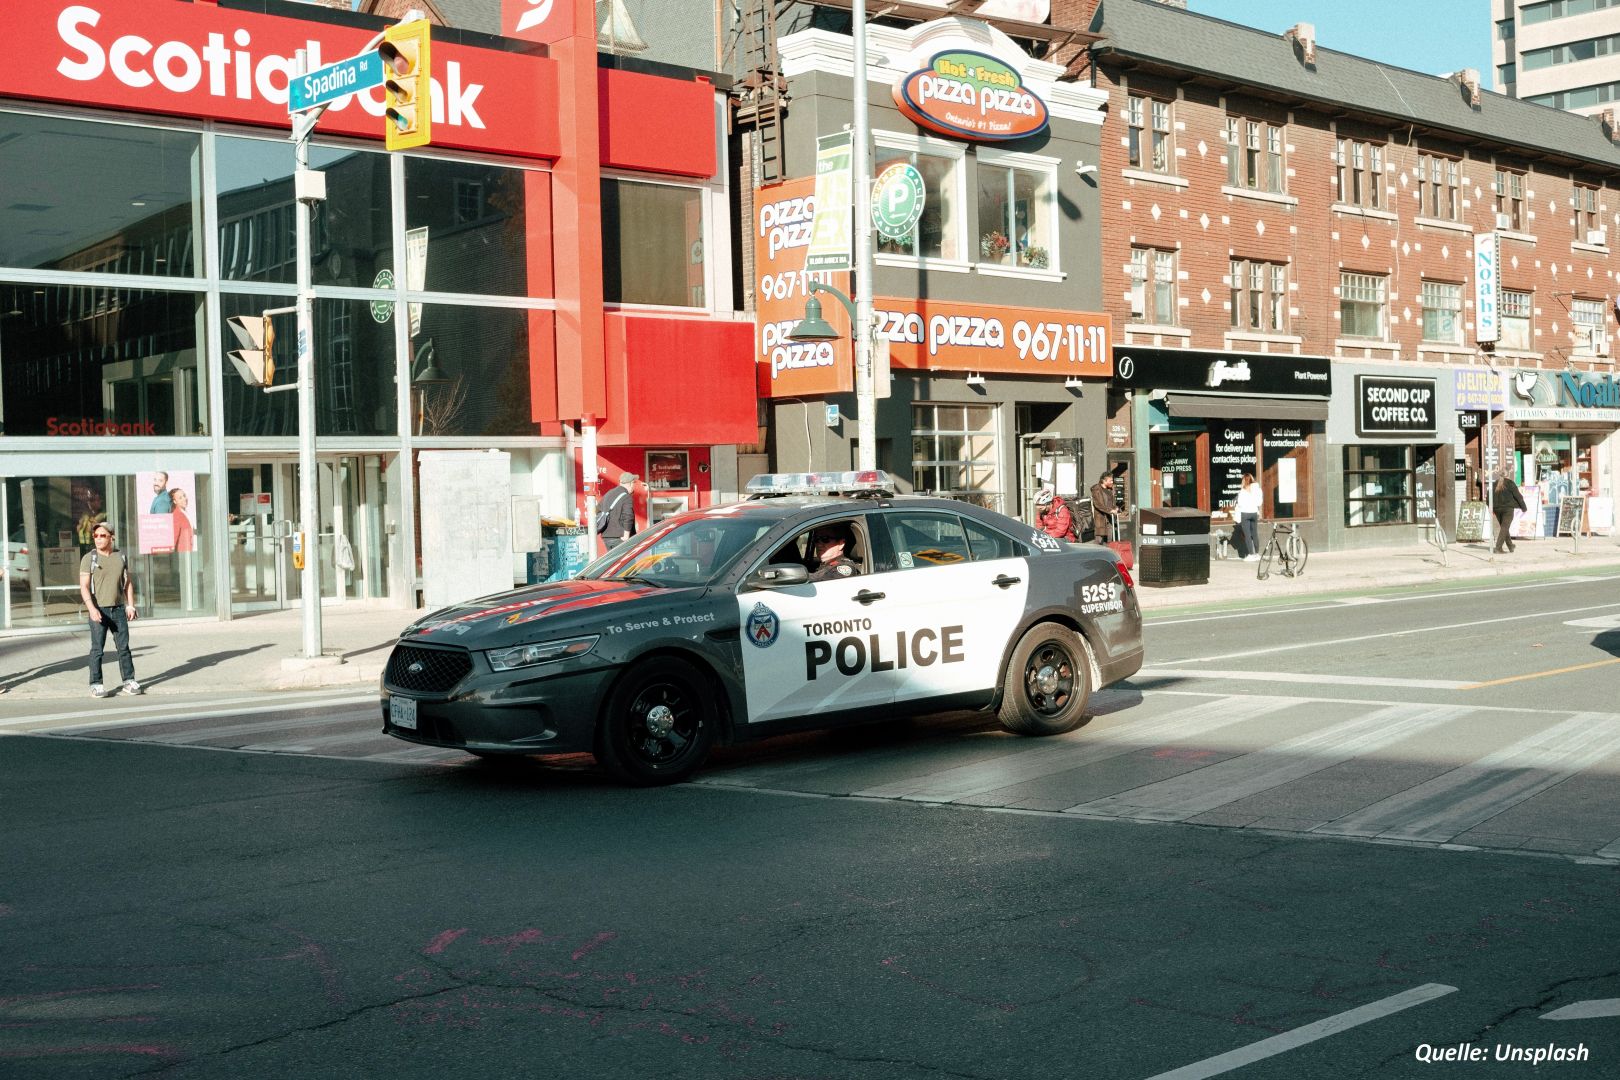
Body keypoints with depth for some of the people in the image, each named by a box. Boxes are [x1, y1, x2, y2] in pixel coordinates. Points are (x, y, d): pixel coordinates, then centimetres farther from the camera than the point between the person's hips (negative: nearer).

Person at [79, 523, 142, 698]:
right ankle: (96, 685, 1)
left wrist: (130, 605, 4)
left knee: (124, 647, 5)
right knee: (97, 649, -3)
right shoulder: (89, 559, -3)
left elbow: (128, 582, 14)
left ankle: (129, 681, 12)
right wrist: (91, 608, -23)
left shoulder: (120, 556, 9)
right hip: (98, 610, -3)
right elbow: (84, 587, -10)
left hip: (118, 609, 3)